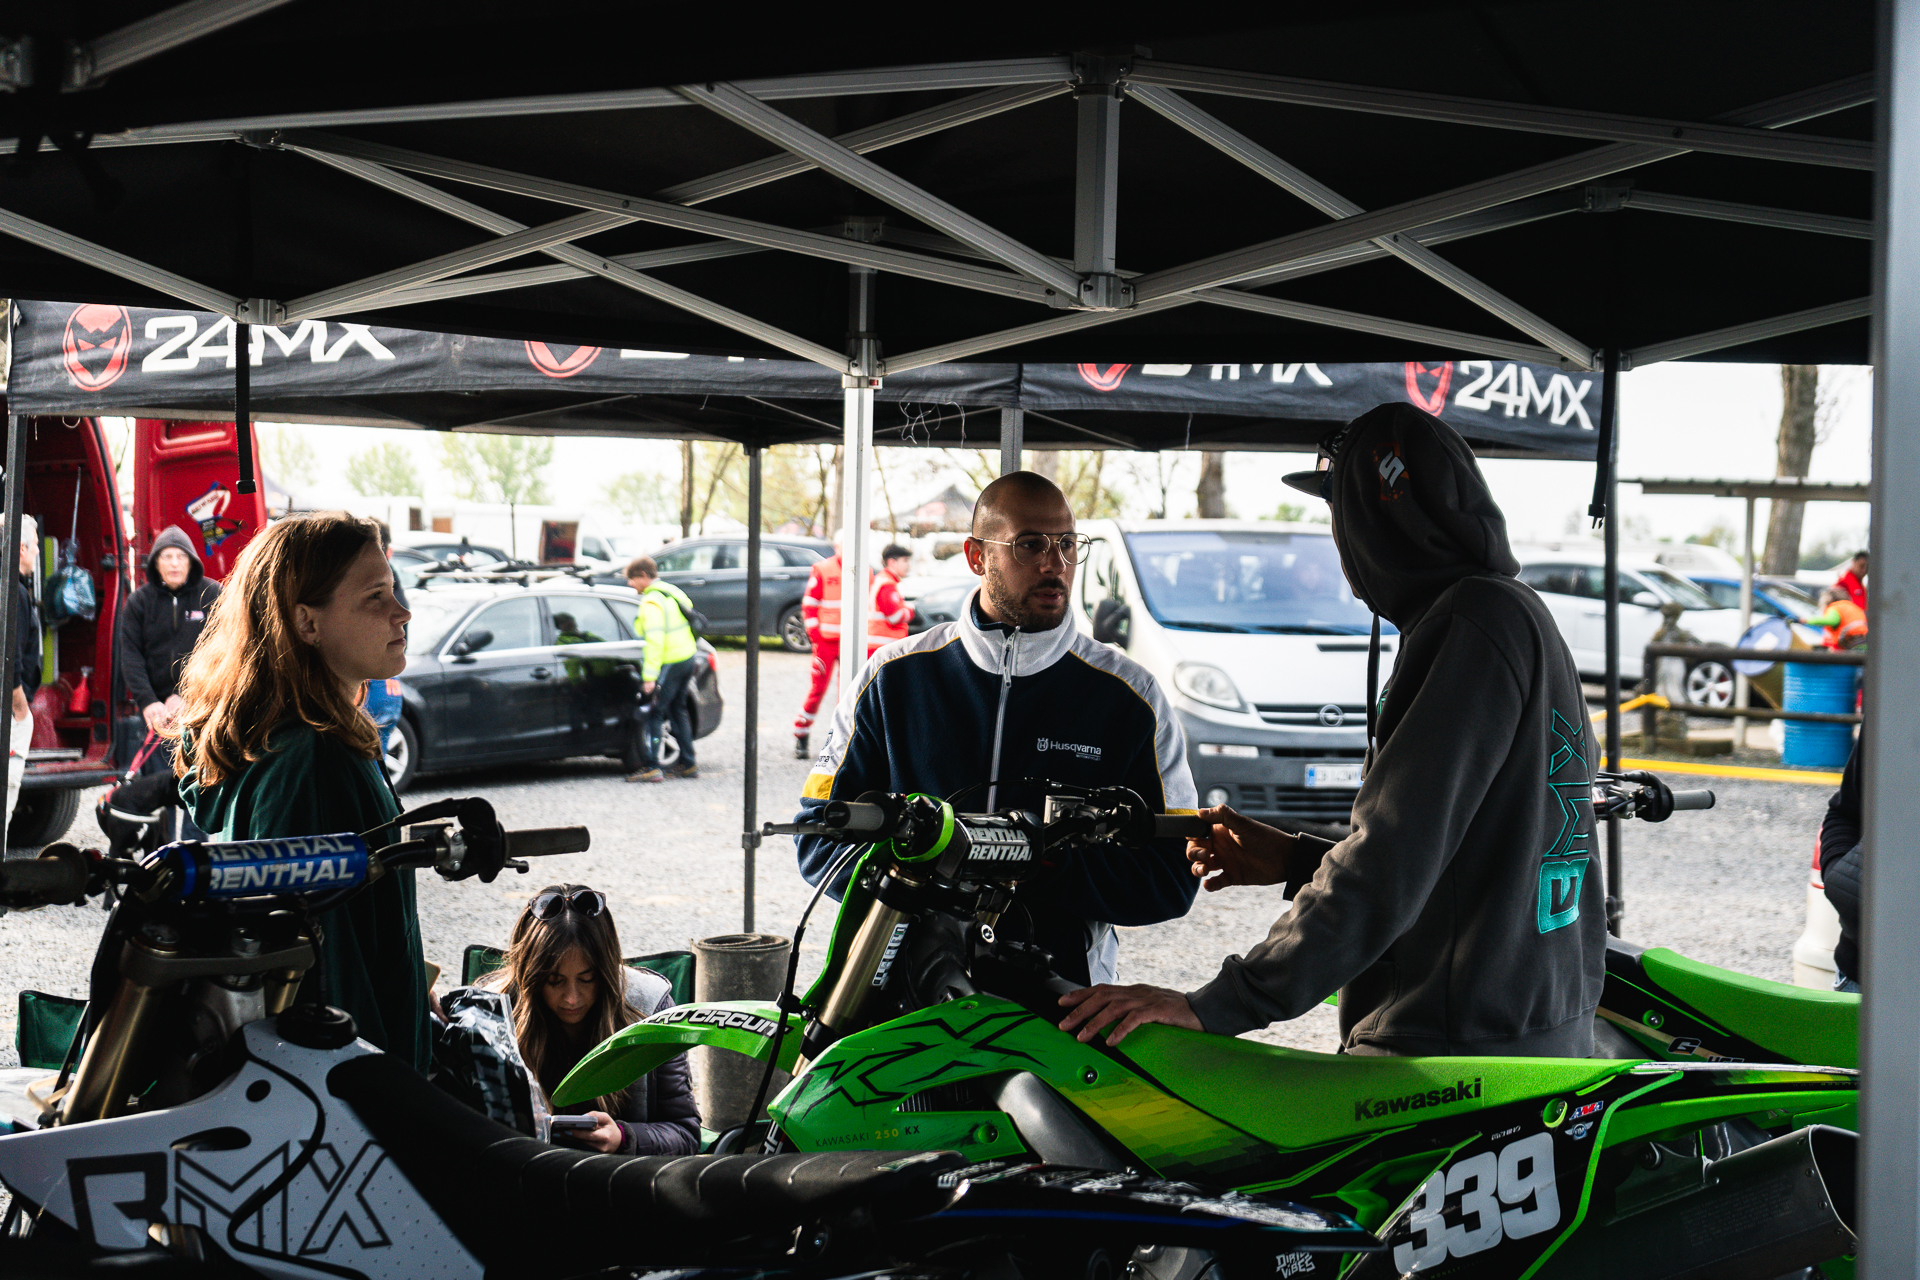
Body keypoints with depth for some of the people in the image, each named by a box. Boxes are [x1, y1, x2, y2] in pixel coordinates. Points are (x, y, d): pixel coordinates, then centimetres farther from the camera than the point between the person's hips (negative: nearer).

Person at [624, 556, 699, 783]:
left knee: (652, 714, -5)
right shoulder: (674, 592, 12)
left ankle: (650, 768, -10)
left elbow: (655, 641, -22)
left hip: (669, 664, -9)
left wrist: (650, 676, -22)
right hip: (687, 658, 9)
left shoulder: (652, 602, -16)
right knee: (678, 711, 19)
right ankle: (688, 764, 24)